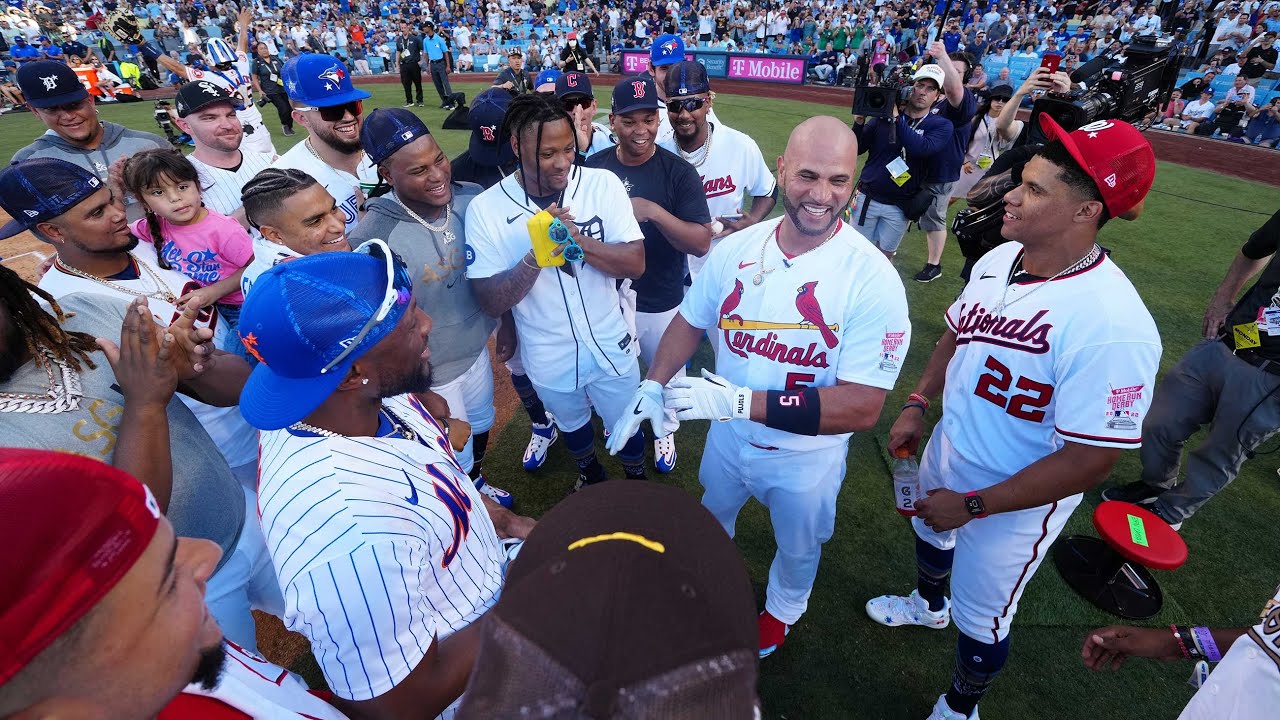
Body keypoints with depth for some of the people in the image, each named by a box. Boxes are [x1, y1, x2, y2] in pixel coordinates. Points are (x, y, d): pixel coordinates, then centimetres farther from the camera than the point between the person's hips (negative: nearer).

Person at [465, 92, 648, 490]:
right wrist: (537, 253, -33)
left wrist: (579, 240, -32)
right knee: (571, 423, 28)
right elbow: (492, 302, -18)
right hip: (549, 360, 0)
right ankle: (589, 470, 61)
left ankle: (638, 483, 53)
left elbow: (636, 263, -16)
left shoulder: (603, 184, -14)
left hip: (611, 346, 0)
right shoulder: (484, 209, -17)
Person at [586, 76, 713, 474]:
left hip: (662, 304, -2)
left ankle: (664, 429, 47)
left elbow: (701, 243, -22)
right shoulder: (593, 168, -5)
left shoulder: (679, 172, -13)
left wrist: (654, 212, -34)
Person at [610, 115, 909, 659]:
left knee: (797, 547, 27)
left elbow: (863, 408, -32)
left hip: (806, 455, -3)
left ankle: (782, 608, 62)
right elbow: (691, 321, 0)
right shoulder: (735, 249, -15)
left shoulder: (873, 279, -28)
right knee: (712, 514, 32)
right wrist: (652, 388, -12)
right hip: (728, 435, 4)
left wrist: (741, 400, -39)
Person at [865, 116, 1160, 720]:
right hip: (945, 457, 7)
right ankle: (927, 605, 69)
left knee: (979, 615, 17)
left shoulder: (1112, 325, -34)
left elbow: (1089, 462, -29)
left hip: (1014, 502, -6)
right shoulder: (997, 260, -11)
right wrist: (917, 404, 2)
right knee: (930, 534, 33)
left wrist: (972, 505, -23)